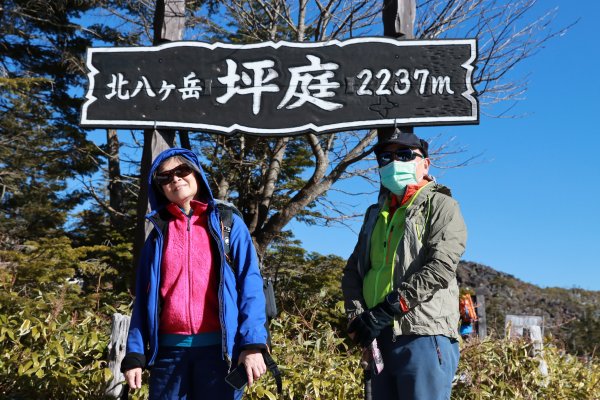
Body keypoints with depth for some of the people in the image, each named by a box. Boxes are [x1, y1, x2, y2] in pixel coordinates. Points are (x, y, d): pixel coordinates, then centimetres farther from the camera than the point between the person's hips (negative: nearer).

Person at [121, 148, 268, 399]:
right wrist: (135, 353, 3)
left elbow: (250, 285, 0)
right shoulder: (158, 233, 15)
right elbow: (143, 297, 13)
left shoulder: (229, 224, 8)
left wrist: (253, 343, -12)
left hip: (220, 346, -2)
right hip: (169, 348, 2)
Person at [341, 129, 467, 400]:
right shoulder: (376, 214, 22)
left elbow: (440, 269, -13)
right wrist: (357, 317, -3)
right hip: (379, 339, 7)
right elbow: (352, 270, 16)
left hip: (424, 337, -6)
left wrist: (383, 312, -16)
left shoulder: (440, 206, 1)